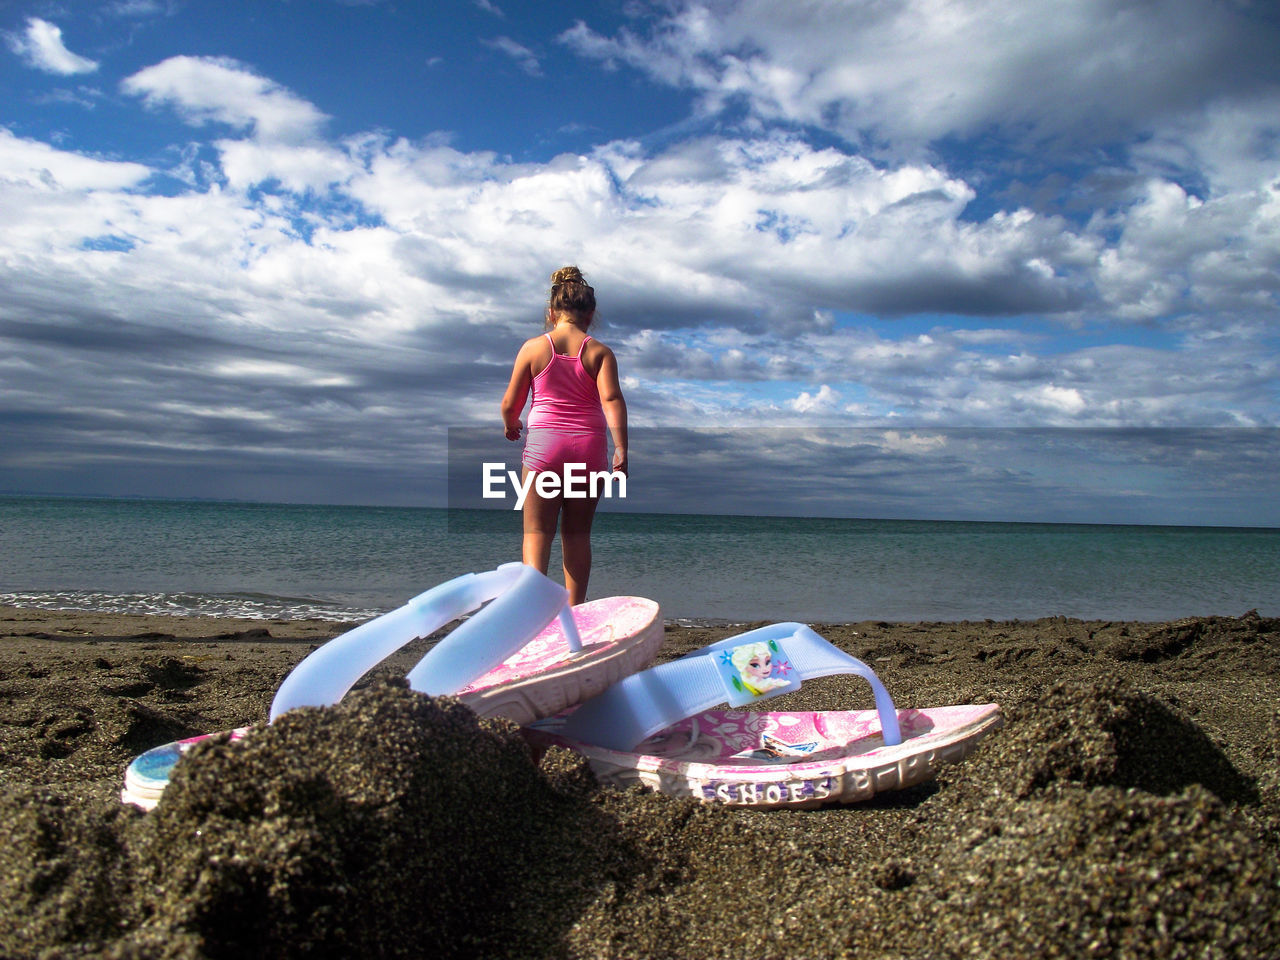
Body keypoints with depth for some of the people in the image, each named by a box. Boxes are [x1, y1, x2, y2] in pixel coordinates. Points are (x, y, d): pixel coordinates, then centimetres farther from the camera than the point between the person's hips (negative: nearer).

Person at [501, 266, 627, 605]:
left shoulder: (533, 348, 2)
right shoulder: (600, 352, 2)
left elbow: (509, 404, 4)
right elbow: (611, 399, -13)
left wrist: (511, 425, 25)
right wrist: (620, 448, -17)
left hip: (543, 443, -1)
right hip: (589, 445, 1)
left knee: (537, 532, 5)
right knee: (578, 533, 13)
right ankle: (575, 611, 17)